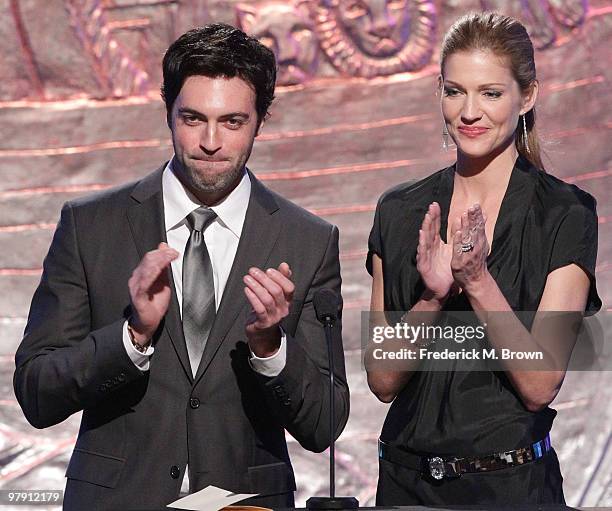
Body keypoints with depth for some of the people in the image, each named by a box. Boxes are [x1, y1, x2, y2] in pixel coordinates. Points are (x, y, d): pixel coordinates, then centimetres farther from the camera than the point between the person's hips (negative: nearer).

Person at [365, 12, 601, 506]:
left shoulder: (565, 215, -8)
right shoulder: (399, 211, 1)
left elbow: (540, 384, -14)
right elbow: (383, 381, -2)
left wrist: (477, 280, -24)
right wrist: (431, 297, -18)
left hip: (512, 483, -3)